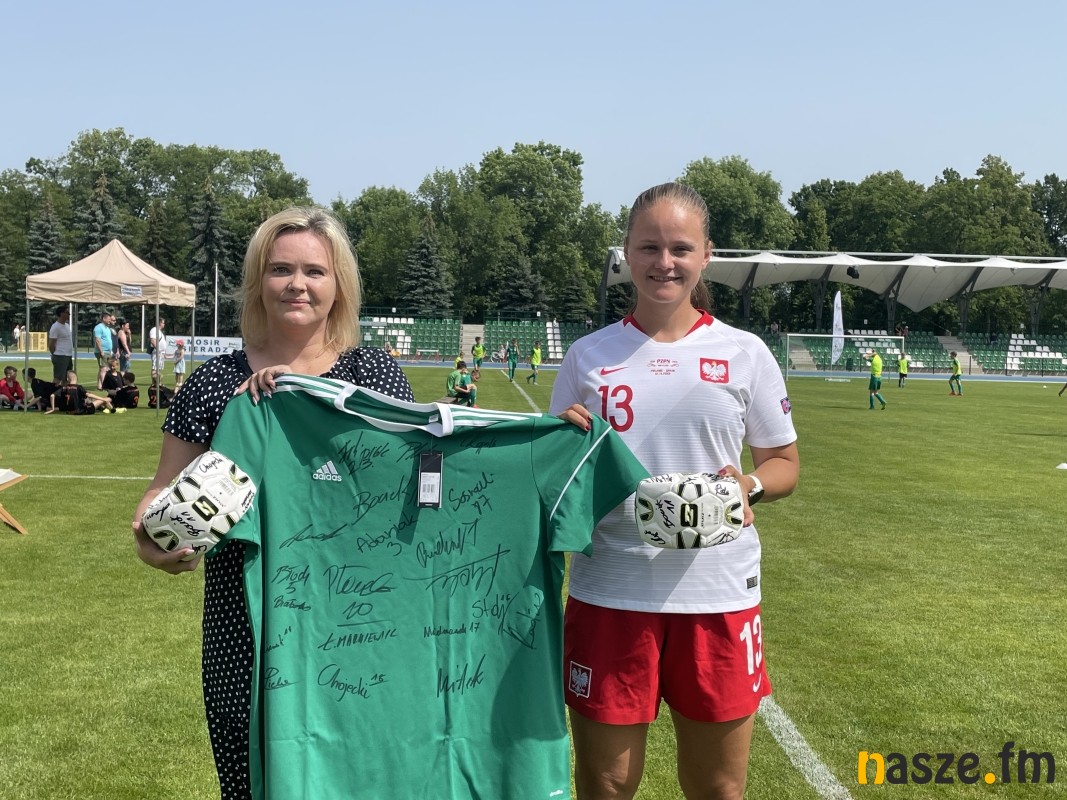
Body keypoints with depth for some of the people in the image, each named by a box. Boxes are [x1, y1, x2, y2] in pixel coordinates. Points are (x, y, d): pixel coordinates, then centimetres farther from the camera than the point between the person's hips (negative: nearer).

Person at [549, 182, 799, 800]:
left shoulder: (745, 353, 2)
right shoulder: (589, 355, 3)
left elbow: (785, 465, 8)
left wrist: (750, 485, -13)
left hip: (718, 593, 0)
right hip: (609, 593, 0)